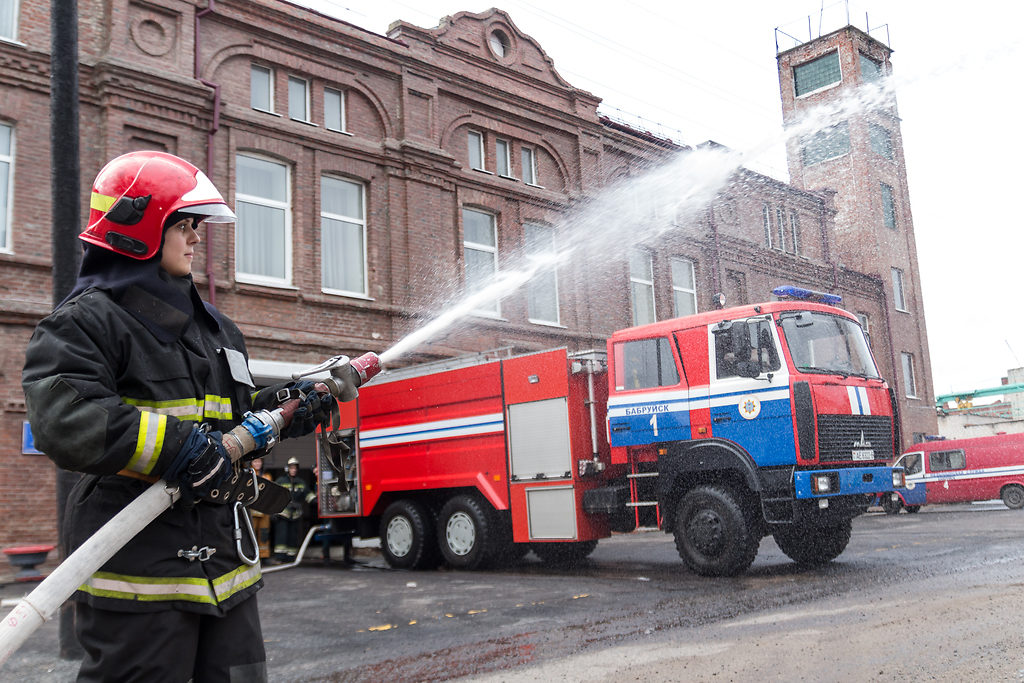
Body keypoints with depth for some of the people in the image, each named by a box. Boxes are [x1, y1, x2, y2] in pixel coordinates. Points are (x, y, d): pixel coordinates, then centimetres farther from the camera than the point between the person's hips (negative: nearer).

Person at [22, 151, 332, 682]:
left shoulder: (214, 327, 19)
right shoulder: (89, 321, -7)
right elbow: (64, 419, -23)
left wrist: (276, 411, 7)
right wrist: (175, 447, -28)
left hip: (226, 564, 8)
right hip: (139, 574, -8)